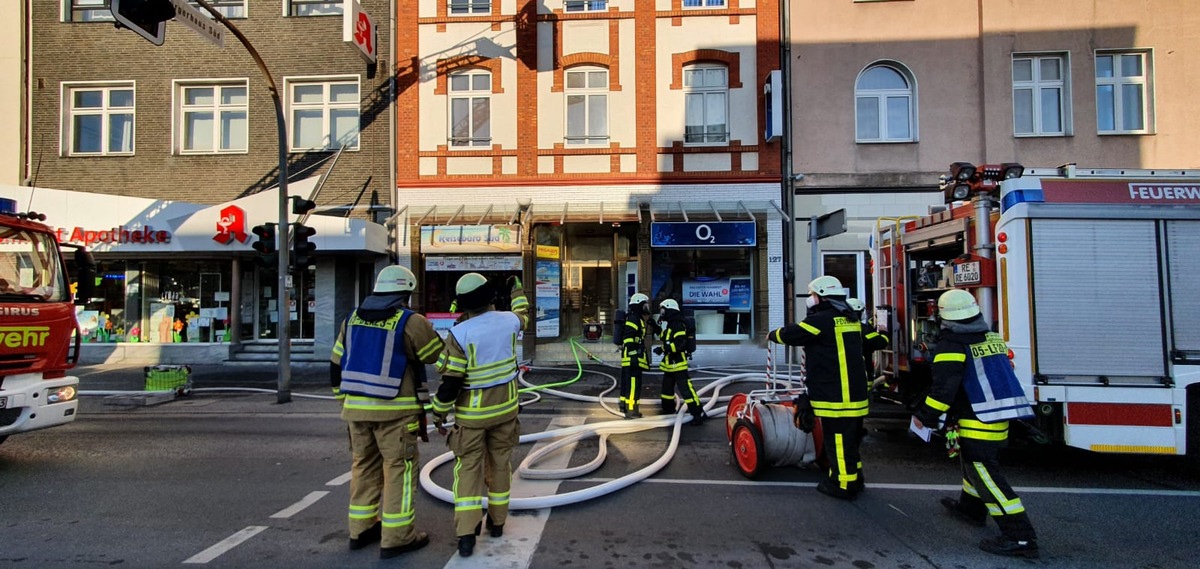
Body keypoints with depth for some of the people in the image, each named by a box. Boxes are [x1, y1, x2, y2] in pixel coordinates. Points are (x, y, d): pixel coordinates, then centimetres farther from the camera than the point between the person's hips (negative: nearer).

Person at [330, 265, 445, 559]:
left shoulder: (353, 318, 9)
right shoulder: (410, 321, -11)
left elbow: (336, 364, 14)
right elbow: (439, 356, -1)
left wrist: (345, 400, 24)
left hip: (356, 407, 7)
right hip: (394, 410, -6)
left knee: (365, 466, 18)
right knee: (399, 468, 3)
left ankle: (361, 529, 28)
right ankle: (396, 537, 7)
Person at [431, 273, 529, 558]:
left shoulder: (459, 333, -18)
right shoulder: (508, 321, -5)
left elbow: (449, 381, -17)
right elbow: (522, 316, 22)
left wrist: (439, 414, -4)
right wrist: (517, 291, 38)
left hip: (472, 412, -3)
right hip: (505, 407, 4)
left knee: (468, 469, 6)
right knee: (500, 463, 16)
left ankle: (466, 534, 1)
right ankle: (497, 521, 29)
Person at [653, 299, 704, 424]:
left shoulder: (678, 325, -18)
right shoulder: (670, 325, 16)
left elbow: (679, 344, -27)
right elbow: (666, 338, 28)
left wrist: (663, 349, -26)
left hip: (678, 362, -11)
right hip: (669, 363, 11)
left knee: (685, 388, -12)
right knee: (667, 387, 20)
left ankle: (698, 413, -11)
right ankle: (668, 409, 36)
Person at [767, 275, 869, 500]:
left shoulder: (821, 320, -15)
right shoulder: (851, 319, 12)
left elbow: (791, 334, -7)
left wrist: (772, 335, 14)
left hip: (835, 395, -9)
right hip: (855, 392, 9)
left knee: (838, 439, 0)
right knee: (849, 437, 19)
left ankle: (844, 485, 8)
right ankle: (853, 478, 30)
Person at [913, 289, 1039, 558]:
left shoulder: (952, 345, -18)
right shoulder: (994, 338, 8)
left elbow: (944, 389, -21)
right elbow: (1002, 372, 20)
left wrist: (925, 417, -10)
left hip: (977, 422, -9)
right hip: (999, 418, 10)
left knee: (986, 475, -5)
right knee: (975, 464, 25)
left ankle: (1020, 537, -5)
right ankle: (970, 507, 41)